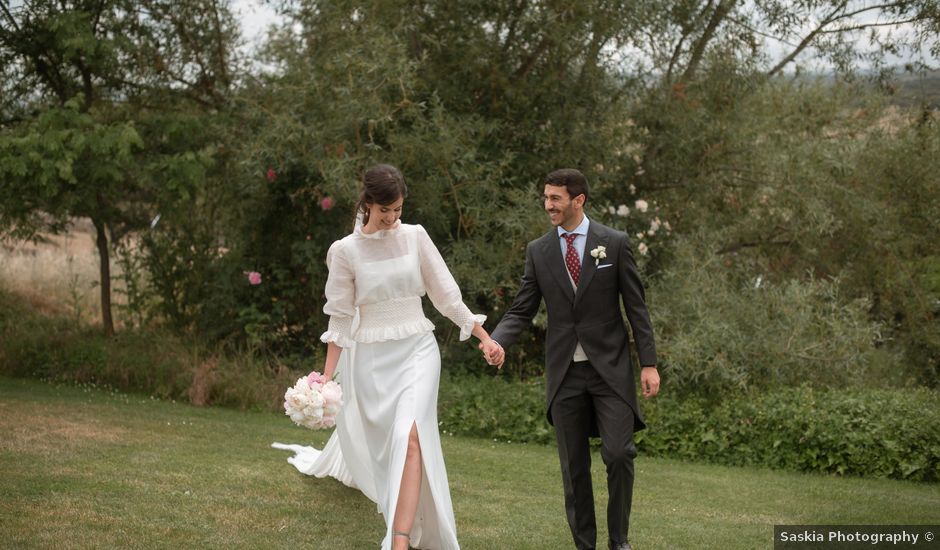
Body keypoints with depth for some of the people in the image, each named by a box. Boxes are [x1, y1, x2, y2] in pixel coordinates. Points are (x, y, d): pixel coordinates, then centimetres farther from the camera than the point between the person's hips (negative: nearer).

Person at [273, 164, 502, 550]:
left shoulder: (415, 237, 2)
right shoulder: (345, 250, -2)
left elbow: (446, 294, 6)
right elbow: (340, 317, 2)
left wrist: (484, 336, 3)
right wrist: (327, 376, 0)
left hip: (417, 350, 0)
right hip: (371, 357, 0)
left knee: (409, 436, -20)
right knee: (375, 441, 7)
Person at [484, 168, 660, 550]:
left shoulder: (614, 243, -1)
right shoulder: (538, 251, 5)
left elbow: (636, 307, 0)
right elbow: (522, 310, 5)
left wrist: (649, 364, -4)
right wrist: (498, 342, -15)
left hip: (610, 367, -2)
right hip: (565, 372, 2)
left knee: (619, 455, -11)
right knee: (574, 466, 5)